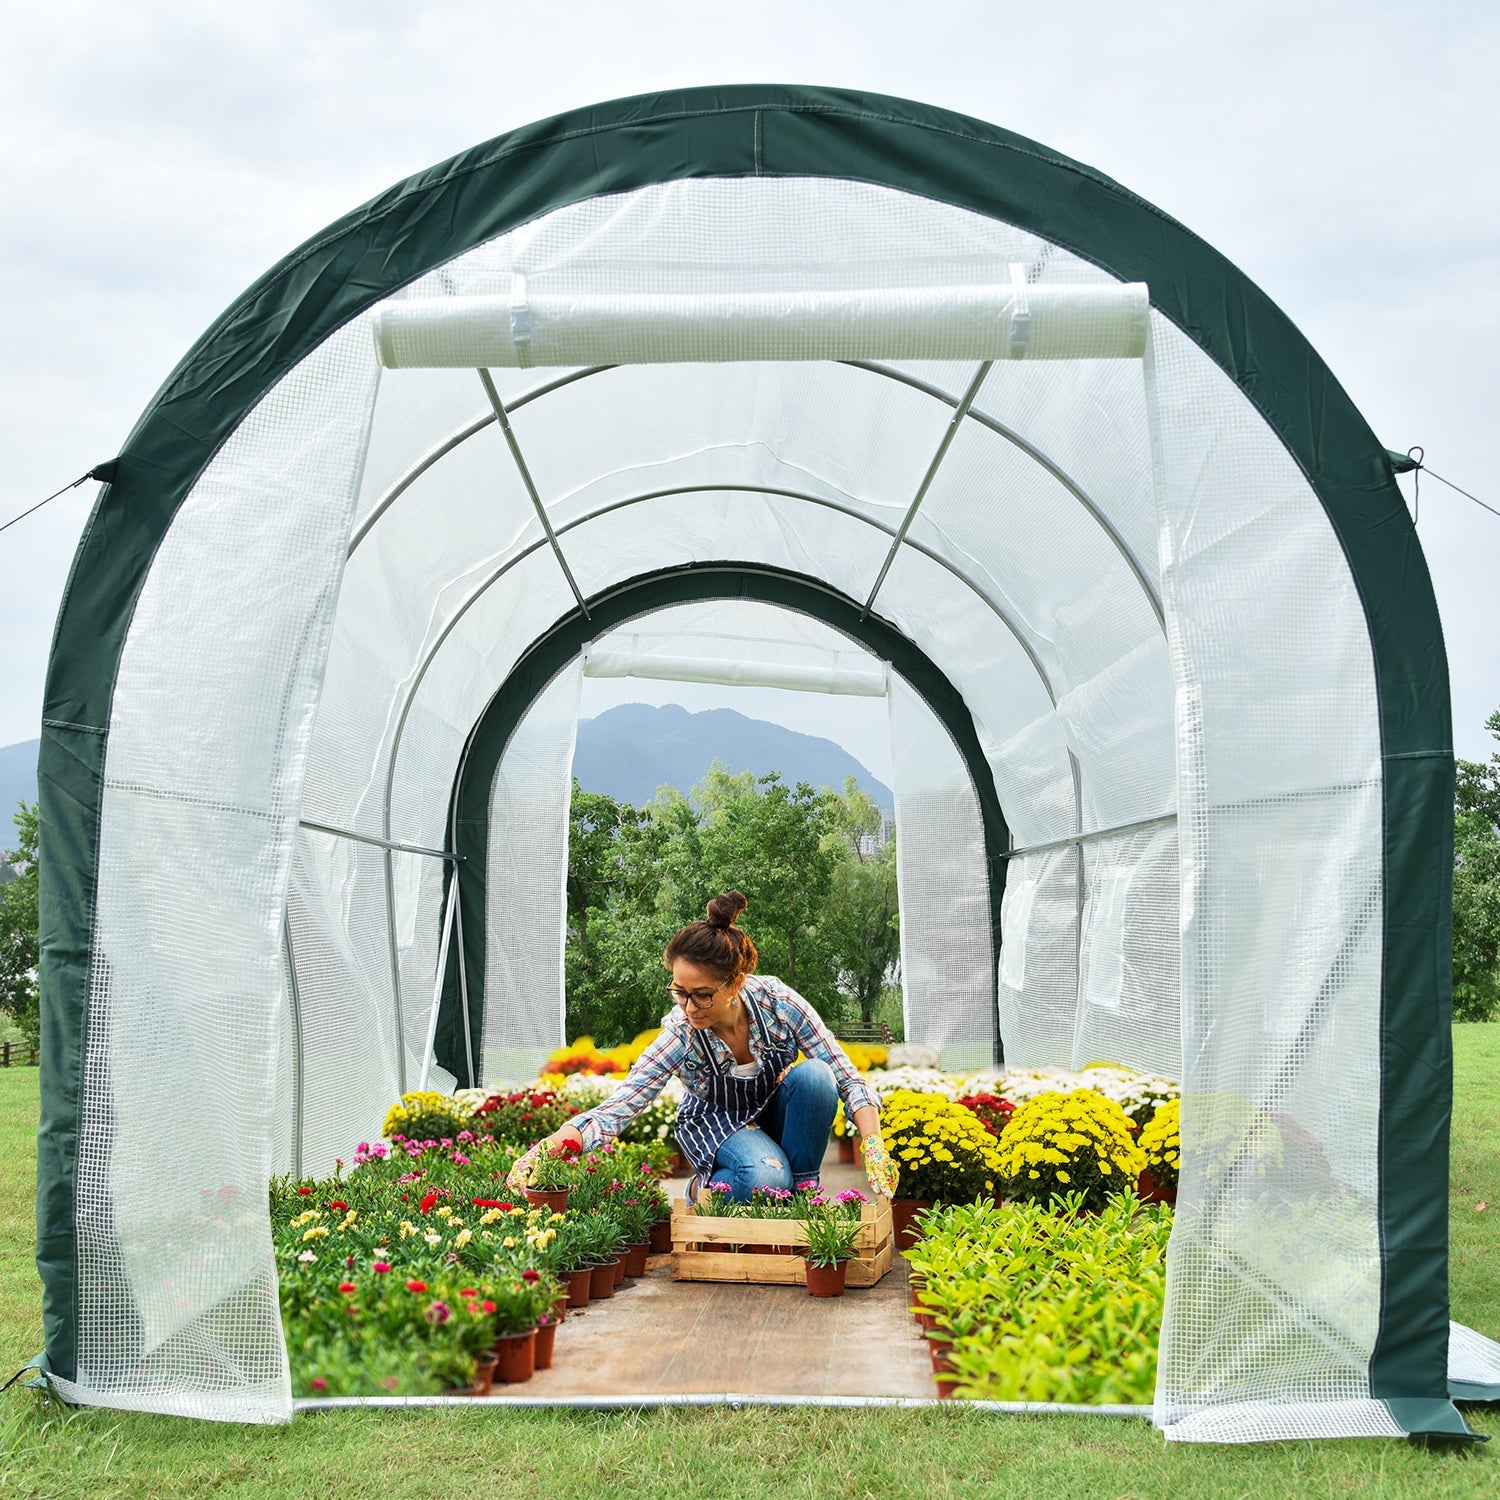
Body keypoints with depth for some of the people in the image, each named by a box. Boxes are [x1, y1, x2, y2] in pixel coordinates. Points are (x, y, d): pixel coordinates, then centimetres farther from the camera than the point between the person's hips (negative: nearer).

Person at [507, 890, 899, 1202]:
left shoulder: (778, 1002, -27)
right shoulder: (680, 1035, -29)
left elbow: (847, 1078, -22)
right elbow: (615, 1109, -33)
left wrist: (875, 1147, -36)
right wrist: (544, 1150, -49)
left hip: (777, 1116, 2)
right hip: (718, 1126, -2)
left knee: (814, 1074, -31)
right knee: (764, 1177, -36)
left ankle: (802, 1191, -11)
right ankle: (705, 1189, -2)